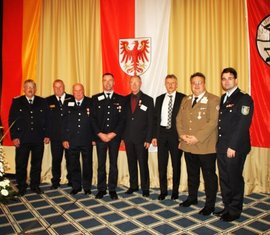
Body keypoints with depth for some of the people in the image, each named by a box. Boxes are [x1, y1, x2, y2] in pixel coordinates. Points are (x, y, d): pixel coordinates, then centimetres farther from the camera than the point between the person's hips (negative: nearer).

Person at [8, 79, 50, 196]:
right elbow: (11, 120, 2)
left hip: (38, 139, 1)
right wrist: (14, 136, -6)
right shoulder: (16, 102, 5)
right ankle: (22, 187, 21)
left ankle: (35, 185, 23)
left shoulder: (42, 102, 7)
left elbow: (47, 119, 7)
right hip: (22, 139, -1)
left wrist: (46, 135, 0)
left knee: (37, 164, 9)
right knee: (21, 164, 6)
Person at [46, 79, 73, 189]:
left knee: (70, 159, 8)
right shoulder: (48, 101, 7)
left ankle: (71, 180, 23)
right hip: (55, 136, 1)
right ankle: (55, 182, 19)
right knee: (56, 159, 7)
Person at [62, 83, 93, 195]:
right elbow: (64, 123, 6)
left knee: (87, 164, 7)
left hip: (87, 140, -1)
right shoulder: (68, 104, 5)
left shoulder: (90, 103, 0)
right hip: (72, 140, 2)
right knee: (74, 165, 10)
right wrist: (64, 139, 1)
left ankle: (87, 187, 21)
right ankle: (76, 186, 24)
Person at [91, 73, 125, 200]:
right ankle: (101, 189, 18)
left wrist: (113, 134, -10)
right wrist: (100, 134, -9)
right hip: (100, 136, 1)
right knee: (101, 164, 6)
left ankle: (112, 189, 15)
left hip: (115, 137, 0)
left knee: (113, 164, 5)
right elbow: (93, 118, 2)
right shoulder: (95, 98, 7)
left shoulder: (120, 99, 5)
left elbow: (122, 119, -1)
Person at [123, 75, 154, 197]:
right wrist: (122, 135, 1)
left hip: (141, 138, -3)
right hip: (128, 137, 3)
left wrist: (148, 139, -9)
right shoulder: (125, 100, 8)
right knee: (131, 163, 11)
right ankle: (133, 186, 25)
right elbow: (123, 118, 9)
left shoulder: (148, 100, -1)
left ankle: (145, 187, 17)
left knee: (143, 163, 3)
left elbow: (150, 121, -3)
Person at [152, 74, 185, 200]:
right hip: (162, 133, 3)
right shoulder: (159, 99, 11)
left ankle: (175, 191, 24)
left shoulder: (183, 98, -1)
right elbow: (155, 118, 10)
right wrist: (154, 135, 4)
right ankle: (163, 190, 20)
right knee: (162, 163, 6)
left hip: (176, 133, -3)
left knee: (176, 164, 8)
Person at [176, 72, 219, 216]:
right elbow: (179, 119, 10)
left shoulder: (213, 100, -7)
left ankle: (210, 204, 19)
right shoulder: (185, 100, 13)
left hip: (206, 146, -5)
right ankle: (192, 197, 36)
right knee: (192, 173, 19)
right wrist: (182, 134, -7)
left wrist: (197, 137, -20)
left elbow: (213, 122, -16)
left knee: (209, 175, 5)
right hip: (188, 145, 6)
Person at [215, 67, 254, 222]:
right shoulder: (222, 99, 15)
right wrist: (219, 144, 5)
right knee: (224, 179, 13)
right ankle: (227, 207, 28)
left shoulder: (244, 99, -7)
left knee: (235, 179, 5)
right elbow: (220, 123, 12)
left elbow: (243, 125, -15)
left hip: (236, 148, -6)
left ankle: (235, 210, 21)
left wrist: (233, 146, -18)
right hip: (221, 147, 7)